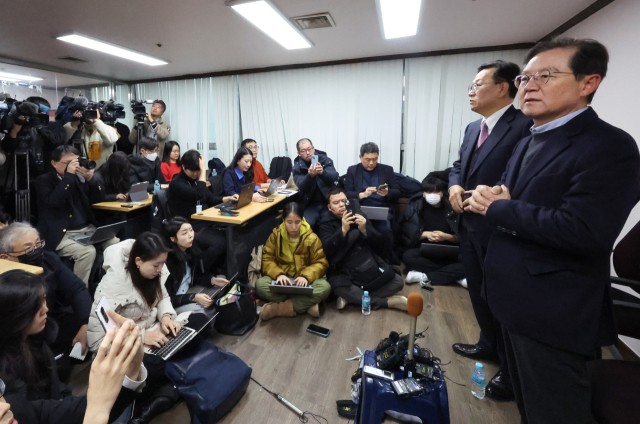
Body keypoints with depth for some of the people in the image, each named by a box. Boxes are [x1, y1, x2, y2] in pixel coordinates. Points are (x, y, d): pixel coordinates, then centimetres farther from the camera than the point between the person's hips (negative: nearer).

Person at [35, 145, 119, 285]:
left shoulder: (78, 177, 12)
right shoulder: (44, 180, 0)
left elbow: (96, 199, 7)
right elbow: (53, 202, -20)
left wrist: (90, 177, -10)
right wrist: (69, 175, -19)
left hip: (87, 228, 5)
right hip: (62, 234, -5)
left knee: (115, 244, -16)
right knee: (88, 251, -31)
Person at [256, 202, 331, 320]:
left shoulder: (312, 238, -4)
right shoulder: (276, 234, -2)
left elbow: (321, 262, -6)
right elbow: (267, 259, -5)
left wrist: (306, 276, -25)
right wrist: (278, 274, -25)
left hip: (302, 281, 0)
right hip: (281, 280, 1)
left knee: (325, 287, -30)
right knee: (260, 284, -29)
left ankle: (276, 308, -28)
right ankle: (306, 304, -27)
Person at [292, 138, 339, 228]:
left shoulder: (325, 159, 1)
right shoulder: (297, 166, 1)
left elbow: (335, 177, -14)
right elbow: (302, 186, -13)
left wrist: (322, 172, -35)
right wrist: (310, 175, -34)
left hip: (329, 200, 0)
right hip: (311, 204, 0)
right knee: (306, 224, -24)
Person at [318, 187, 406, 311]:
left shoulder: (359, 217, 9)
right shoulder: (326, 223, 2)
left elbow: (380, 244, 1)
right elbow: (327, 249, -16)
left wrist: (365, 230, -17)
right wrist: (343, 230, -30)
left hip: (369, 269, 4)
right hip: (344, 272, -3)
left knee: (398, 281, -13)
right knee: (341, 288, -34)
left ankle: (351, 298, -16)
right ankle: (389, 302, -18)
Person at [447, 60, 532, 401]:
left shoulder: (525, 125, -17)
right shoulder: (473, 128, 11)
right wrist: (454, 185, -5)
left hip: (499, 232, -8)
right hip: (470, 227, 9)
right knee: (478, 293, 23)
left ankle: (512, 371, 34)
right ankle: (488, 345, 48)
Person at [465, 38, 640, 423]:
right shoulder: (529, 143, 11)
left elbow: (586, 232, -30)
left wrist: (498, 208, -19)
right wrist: (487, 197, -9)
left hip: (553, 314, -8)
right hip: (517, 302, 9)